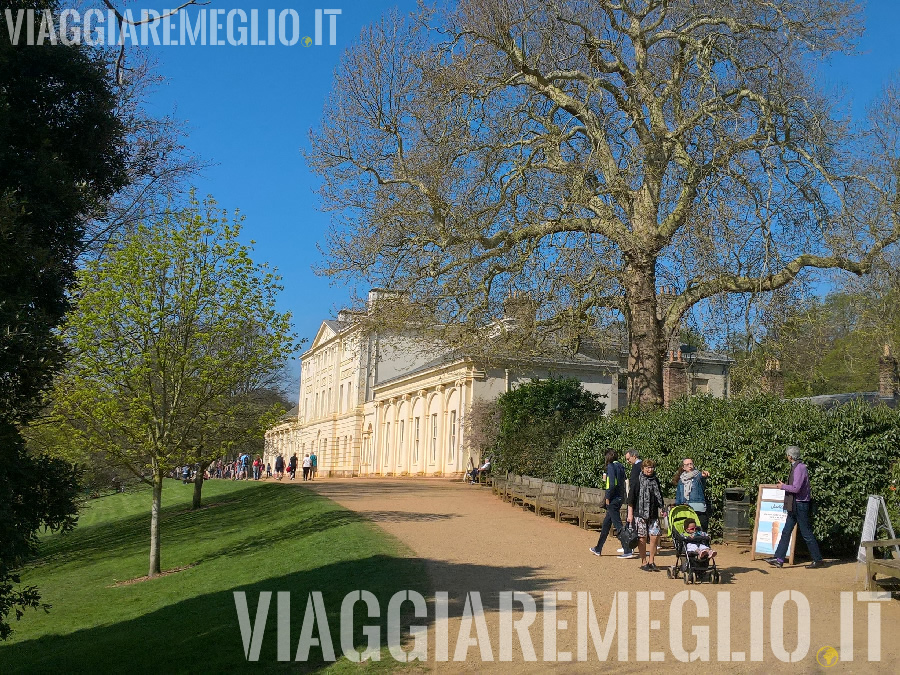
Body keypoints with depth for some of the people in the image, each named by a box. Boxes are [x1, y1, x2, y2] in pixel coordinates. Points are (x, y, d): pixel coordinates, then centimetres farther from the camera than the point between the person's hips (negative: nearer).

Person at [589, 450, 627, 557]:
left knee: (617, 524, -7)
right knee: (606, 523, 16)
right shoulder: (620, 467, 12)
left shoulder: (611, 466, -12)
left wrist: (608, 498, -13)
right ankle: (598, 549, 25)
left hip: (613, 500, -9)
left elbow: (612, 484, -20)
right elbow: (623, 483, 12)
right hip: (620, 498, 9)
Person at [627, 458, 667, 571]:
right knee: (642, 538, -3)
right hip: (640, 513, -4)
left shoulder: (655, 480, 14)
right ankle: (644, 562, 8)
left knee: (655, 537, -3)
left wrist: (662, 509, 14)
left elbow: (659, 496, 25)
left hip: (653, 514, 4)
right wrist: (630, 513, -7)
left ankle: (651, 561, 10)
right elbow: (631, 497, -3)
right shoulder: (638, 480, -2)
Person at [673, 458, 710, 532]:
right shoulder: (681, 480, 18)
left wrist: (704, 476, -45)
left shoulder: (698, 475, 4)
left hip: (699, 509, -4)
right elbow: (678, 497, 22)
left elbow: (702, 479, -22)